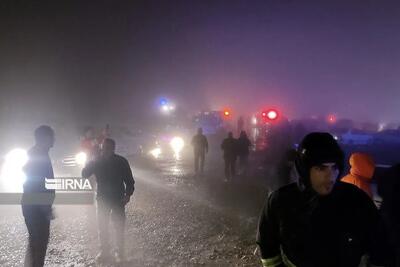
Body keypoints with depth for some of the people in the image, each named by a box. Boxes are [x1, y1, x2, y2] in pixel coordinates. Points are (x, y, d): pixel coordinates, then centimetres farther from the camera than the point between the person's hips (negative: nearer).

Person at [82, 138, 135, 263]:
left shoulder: (121, 161, -6)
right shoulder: (97, 161, 1)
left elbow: (129, 180, -2)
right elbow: (84, 174, -2)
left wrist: (128, 194, -13)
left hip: (118, 199, -2)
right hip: (102, 198, 3)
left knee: (119, 226, 1)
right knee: (102, 226, 6)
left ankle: (120, 253, 13)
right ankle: (104, 251, 19)